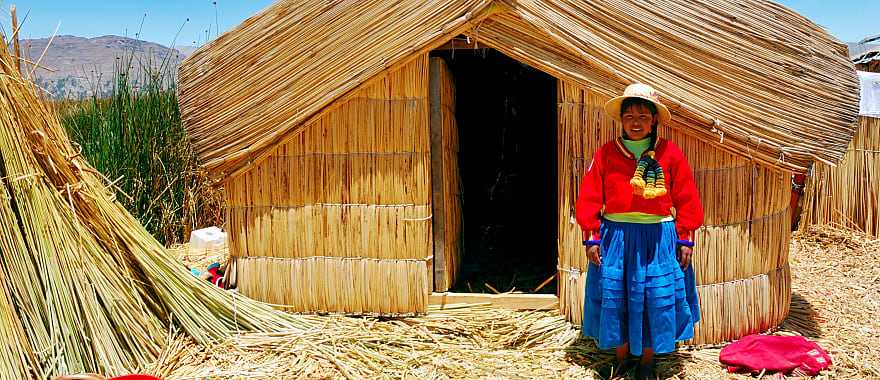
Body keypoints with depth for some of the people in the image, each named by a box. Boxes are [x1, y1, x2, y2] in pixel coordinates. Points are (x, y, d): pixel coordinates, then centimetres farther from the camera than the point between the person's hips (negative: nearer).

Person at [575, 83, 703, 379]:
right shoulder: (606, 154, -1)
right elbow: (590, 199, 1)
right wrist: (591, 238, -2)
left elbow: (686, 200, 2)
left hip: (658, 238, -1)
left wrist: (685, 239, 0)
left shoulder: (671, 154, -3)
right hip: (615, 237, 1)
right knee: (614, 297, 8)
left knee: (655, 299, 6)